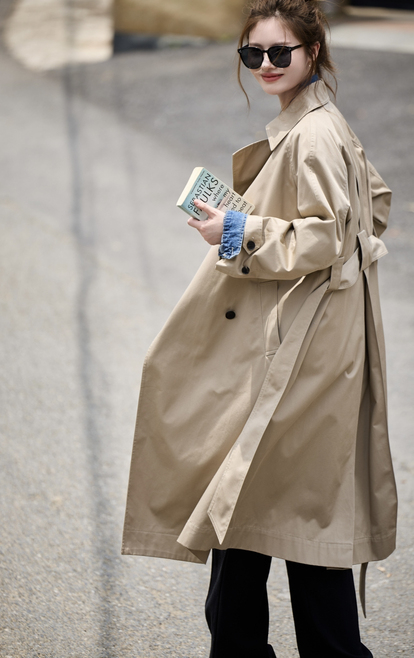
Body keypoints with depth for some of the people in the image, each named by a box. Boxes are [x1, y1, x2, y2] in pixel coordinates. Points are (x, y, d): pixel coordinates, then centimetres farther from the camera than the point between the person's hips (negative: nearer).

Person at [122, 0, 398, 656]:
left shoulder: (312, 136, -17)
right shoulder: (311, 124, 13)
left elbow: (327, 236, -20)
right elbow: (374, 201, 21)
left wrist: (240, 232, -17)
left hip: (300, 354, -10)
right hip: (293, 340, 10)